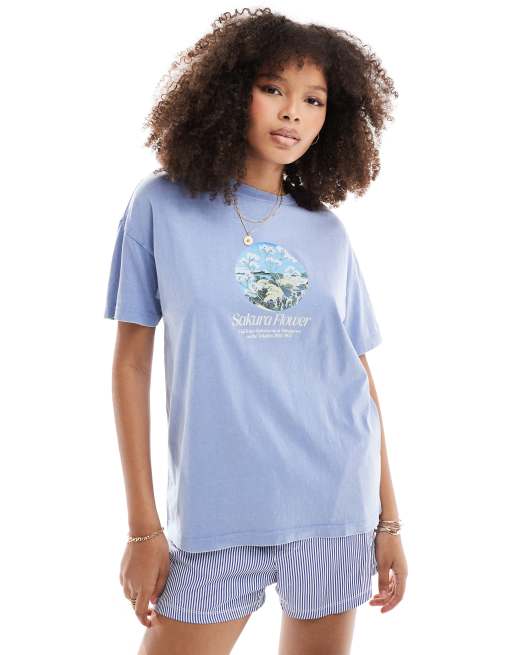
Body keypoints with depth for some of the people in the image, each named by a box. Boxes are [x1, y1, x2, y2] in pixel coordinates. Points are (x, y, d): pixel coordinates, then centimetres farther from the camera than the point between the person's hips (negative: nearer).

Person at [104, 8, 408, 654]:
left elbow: (360, 377, 8)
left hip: (336, 507, 3)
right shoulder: (162, 206, -1)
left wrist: (388, 522, 7)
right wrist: (142, 526, -5)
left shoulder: (327, 233, 6)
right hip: (213, 511, -2)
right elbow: (132, 363, -2)